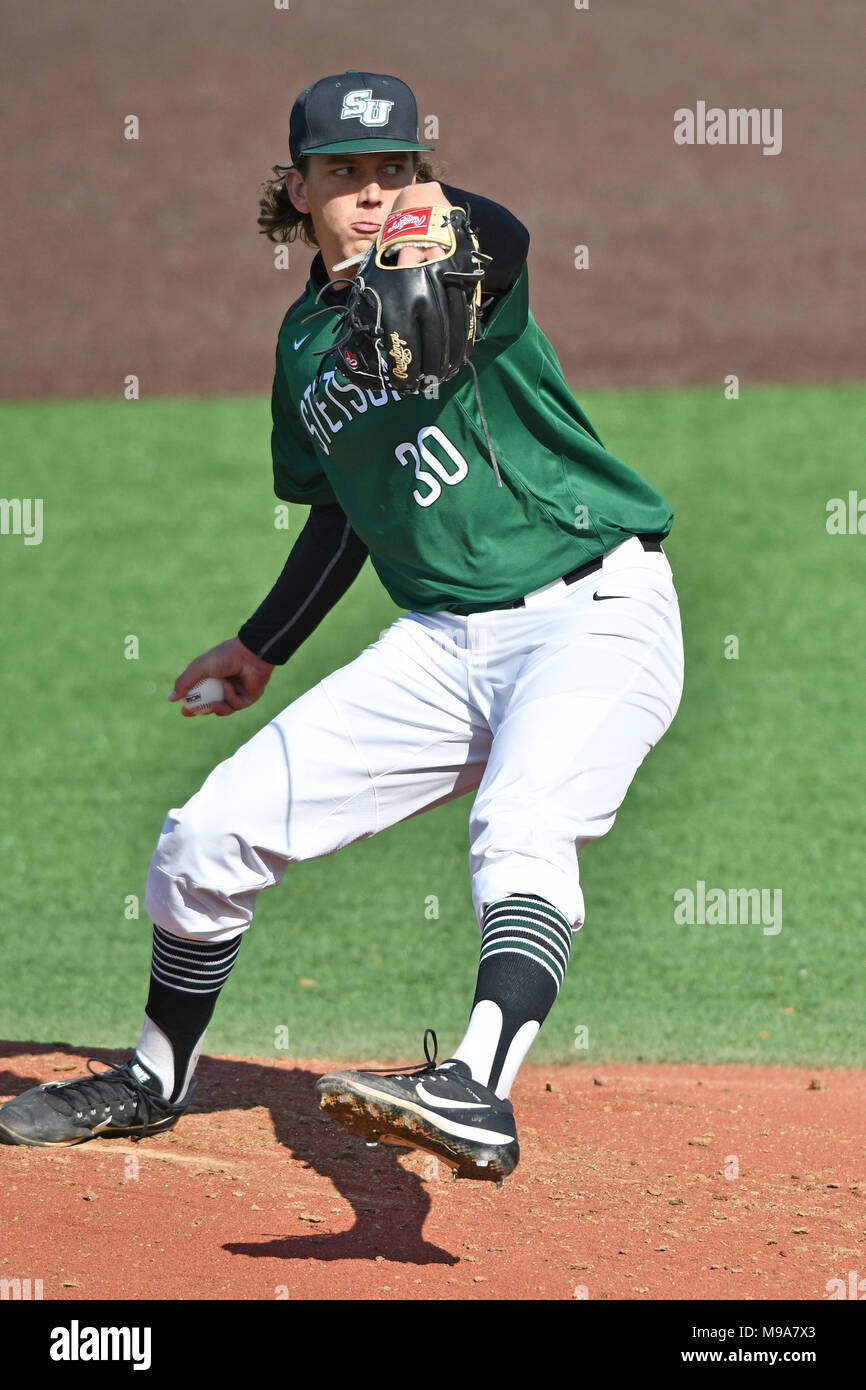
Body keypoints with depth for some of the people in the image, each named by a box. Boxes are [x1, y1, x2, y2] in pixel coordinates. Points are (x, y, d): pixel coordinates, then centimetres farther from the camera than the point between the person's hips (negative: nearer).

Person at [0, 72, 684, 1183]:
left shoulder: (466, 264, -9)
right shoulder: (305, 340, 11)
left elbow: (503, 242, -36)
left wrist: (438, 227, -58)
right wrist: (262, 645, 30)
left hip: (595, 613, -6)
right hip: (441, 641, 6)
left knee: (521, 826, -35)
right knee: (207, 837, 3)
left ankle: (477, 1092, -54)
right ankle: (156, 1081, 26)